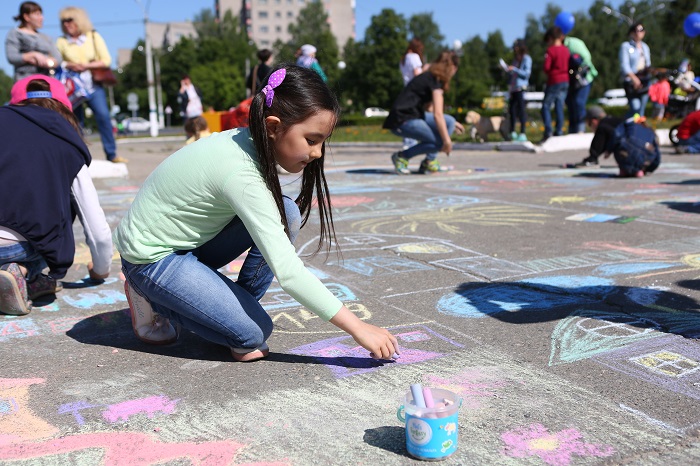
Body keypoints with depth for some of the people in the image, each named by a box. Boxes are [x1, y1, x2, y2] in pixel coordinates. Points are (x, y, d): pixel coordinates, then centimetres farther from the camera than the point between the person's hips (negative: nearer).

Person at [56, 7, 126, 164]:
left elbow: (106, 60, -2)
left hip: (93, 85, -1)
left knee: (103, 116, -16)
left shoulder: (93, 37, 4)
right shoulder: (62, 41, 5)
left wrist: (86, 66, -14)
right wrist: (67, 65, -17)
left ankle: (111, 154, -11)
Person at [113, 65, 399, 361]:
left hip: (189, 241, 8)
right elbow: (287, 272, -36)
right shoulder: (241, 173, -33)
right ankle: (151, 297, 2)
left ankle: (238, 308, 3)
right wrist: (358, 329, -33)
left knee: (286, 213, -9)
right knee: (254, 332, -17)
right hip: (151, 257, -8)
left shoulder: (248, 141, -8)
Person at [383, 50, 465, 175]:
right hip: (402, 122, -10)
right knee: (440, 142, -17)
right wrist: (447, 140, -15)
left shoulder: (428, 77, 19)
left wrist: (452, 123, 35)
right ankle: (401, 157, -6)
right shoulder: (435, 80, -10)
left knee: (449, 122, 9)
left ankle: (429, 162, 6)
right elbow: (437, 114, -18)